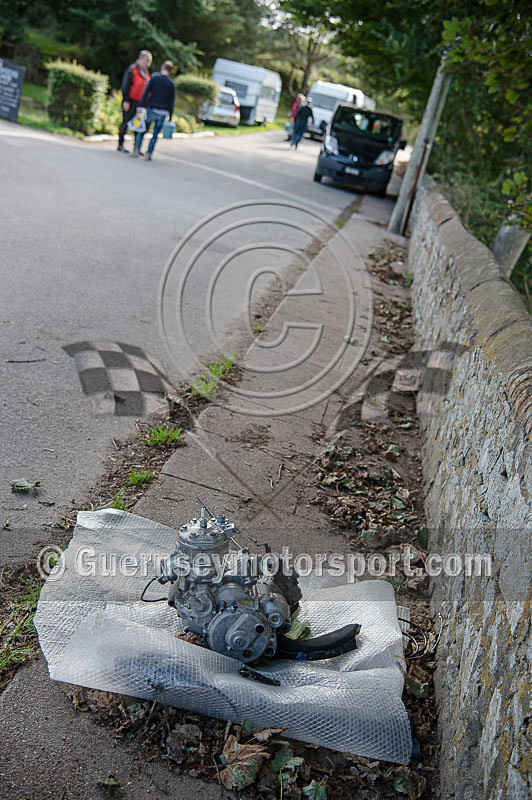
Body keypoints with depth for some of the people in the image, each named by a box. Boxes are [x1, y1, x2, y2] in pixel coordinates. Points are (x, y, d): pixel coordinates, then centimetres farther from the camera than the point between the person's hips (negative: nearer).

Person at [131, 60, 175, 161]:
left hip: (151, 109, -1)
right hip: (163, 112, 1)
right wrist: (170, 117, 5)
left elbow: (146, 93, -7)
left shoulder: (154, 77, -1)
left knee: (142, 130, 9)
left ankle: (136, 151, 2)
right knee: (155, 134, 7)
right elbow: (171, 101, 0)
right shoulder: (172, 84, 1)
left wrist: (141, 106, -6)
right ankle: (149, 154, 2)